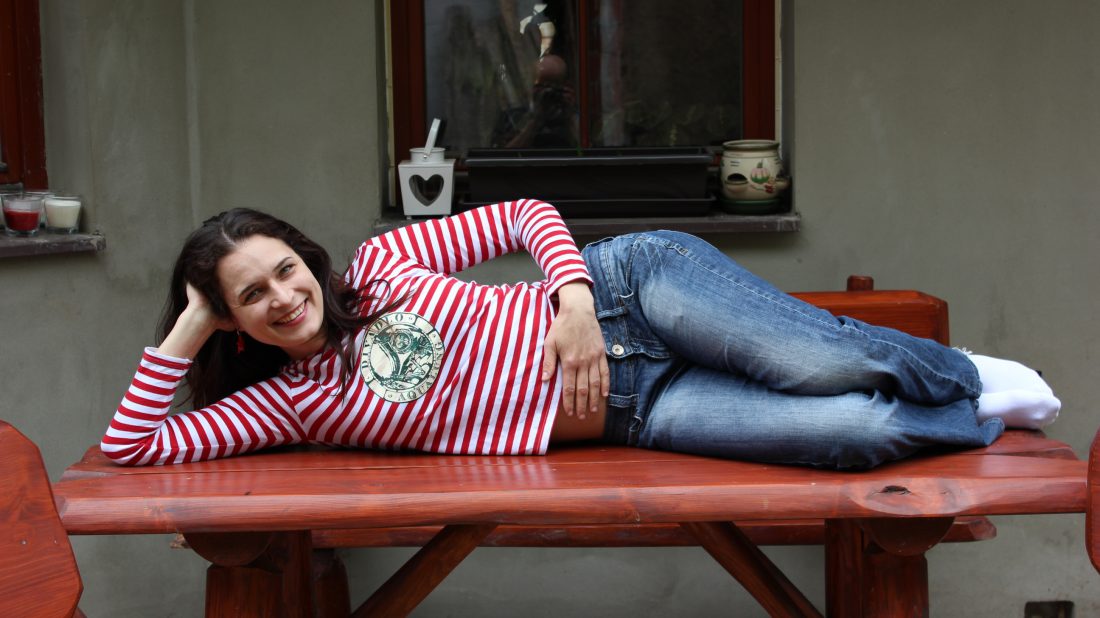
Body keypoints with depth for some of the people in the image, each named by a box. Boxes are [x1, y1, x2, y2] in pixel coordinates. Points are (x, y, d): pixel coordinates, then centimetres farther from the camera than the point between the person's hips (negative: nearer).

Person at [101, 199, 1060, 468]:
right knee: (851, 433, -19)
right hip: (626, 413, 0)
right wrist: (184, 335, -5)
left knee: (827, 365, -23)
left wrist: (573, 296, -14)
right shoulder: (291, 400, 3)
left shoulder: (381, 262, 1)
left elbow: (524, 214, 3)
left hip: (632, 283, 0)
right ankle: (980, 420, 12)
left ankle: (968, 377, 11)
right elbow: (133, 446, 0)